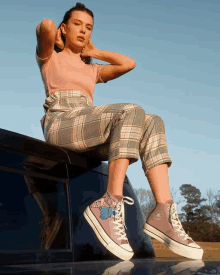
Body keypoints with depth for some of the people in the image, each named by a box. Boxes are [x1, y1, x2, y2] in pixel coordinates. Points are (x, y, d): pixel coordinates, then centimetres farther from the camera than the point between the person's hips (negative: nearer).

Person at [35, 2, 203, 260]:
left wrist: (94, 51, 29)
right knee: (131, 112, -29)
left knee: (153, 123, -17)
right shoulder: (49, 57, 17)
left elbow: (129, 63, 20)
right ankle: (111, 204, -36)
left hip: (89, 133, 6)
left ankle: (163, 212, -31)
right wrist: (57, 41, 16)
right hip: (60, 124, -6)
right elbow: (46, 25, -4)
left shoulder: (92, 69, 33)